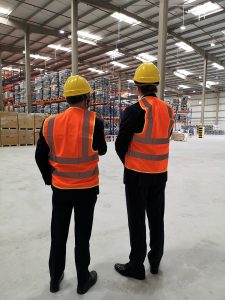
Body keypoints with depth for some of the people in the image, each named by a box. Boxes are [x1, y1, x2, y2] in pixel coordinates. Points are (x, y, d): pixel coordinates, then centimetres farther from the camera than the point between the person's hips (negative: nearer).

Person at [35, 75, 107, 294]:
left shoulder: (50, 122, -6)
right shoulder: (94, 121, -15)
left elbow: (40, 156, 1)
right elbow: (102, 150, -1)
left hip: (60, 188, 3)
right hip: (87, 188, -2)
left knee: (58, 234, 19)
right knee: (82, 235, 13)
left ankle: (55, 279, 37)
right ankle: (83, 280, 32)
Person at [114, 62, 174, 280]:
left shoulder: (134, 111, -17)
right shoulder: (168, 110, 1)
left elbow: (120, 144, -13)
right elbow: (163, 139, 9)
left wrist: (127, 162, 7)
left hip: (137, 174, -6)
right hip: (160, 172, 6)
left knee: (137, 219, 8)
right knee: (156, 216, 18)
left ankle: (136, 266, 23)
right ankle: (155, 261, 36)